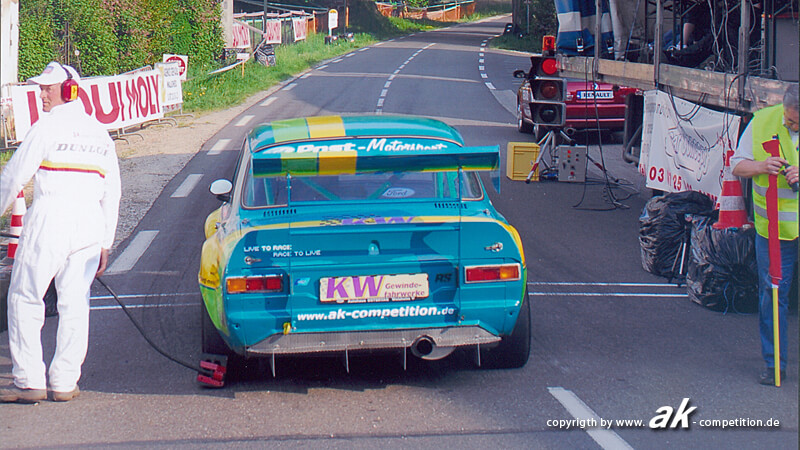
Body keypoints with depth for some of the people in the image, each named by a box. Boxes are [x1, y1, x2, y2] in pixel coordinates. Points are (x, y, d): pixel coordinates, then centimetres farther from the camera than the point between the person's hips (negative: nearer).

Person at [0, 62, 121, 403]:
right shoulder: (99, 132, 16)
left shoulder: (47, 126, -3)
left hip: (50, 220, -6)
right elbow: (112, 192, 18)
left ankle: (29, 381, -3)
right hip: (90, 222, 6)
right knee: (74, 304, 10)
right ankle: (65, 382, 9)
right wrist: (106, 242, 22)